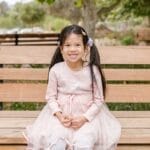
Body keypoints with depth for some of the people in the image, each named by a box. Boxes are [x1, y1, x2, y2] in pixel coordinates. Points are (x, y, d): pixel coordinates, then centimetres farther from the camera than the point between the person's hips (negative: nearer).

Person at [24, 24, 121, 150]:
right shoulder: (56, 70, -7)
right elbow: (51, 97, 2)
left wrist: (84, 117, -16)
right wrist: (59, 114, -15)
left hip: (87, 115, -1)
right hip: (62, 114, 1)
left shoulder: (93, 70, -9)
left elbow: (98, 100, -3)